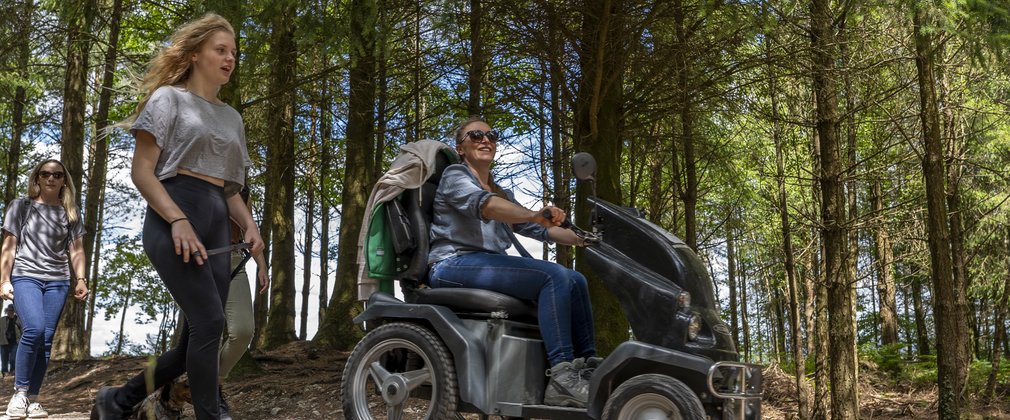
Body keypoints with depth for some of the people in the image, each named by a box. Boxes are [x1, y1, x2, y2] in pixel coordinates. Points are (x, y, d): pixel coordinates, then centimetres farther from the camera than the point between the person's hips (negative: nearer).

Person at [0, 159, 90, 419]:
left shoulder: (70, 213, 13)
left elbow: (76, 250, 12)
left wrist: (80, 279, 1)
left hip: (58, 281, 3)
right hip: (25, 276, -3)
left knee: (46, 338, -4)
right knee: (34, 329, -22)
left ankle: (33, 398, 3)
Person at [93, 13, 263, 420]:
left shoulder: (232, 117, 23)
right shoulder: (168, 98, 5)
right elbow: (141, 171, -4)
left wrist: (249, 226, 4)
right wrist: (179, 220, -19)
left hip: (216, 227, 7)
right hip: (174, 221, -6)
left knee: (197, 336, 2)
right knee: (209, 321, -19)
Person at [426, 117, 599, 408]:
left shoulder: (502, 194, 25)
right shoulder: (455, 175, 0)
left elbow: (537, 229, 19)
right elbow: (481, 204, -22)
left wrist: (583, 239, 3)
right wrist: (534, 215, -40)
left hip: (489, 266, 8)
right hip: (455, 266, -8)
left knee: (575, 281, -6)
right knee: (555, 276, -26)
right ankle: (562, 378, -34)